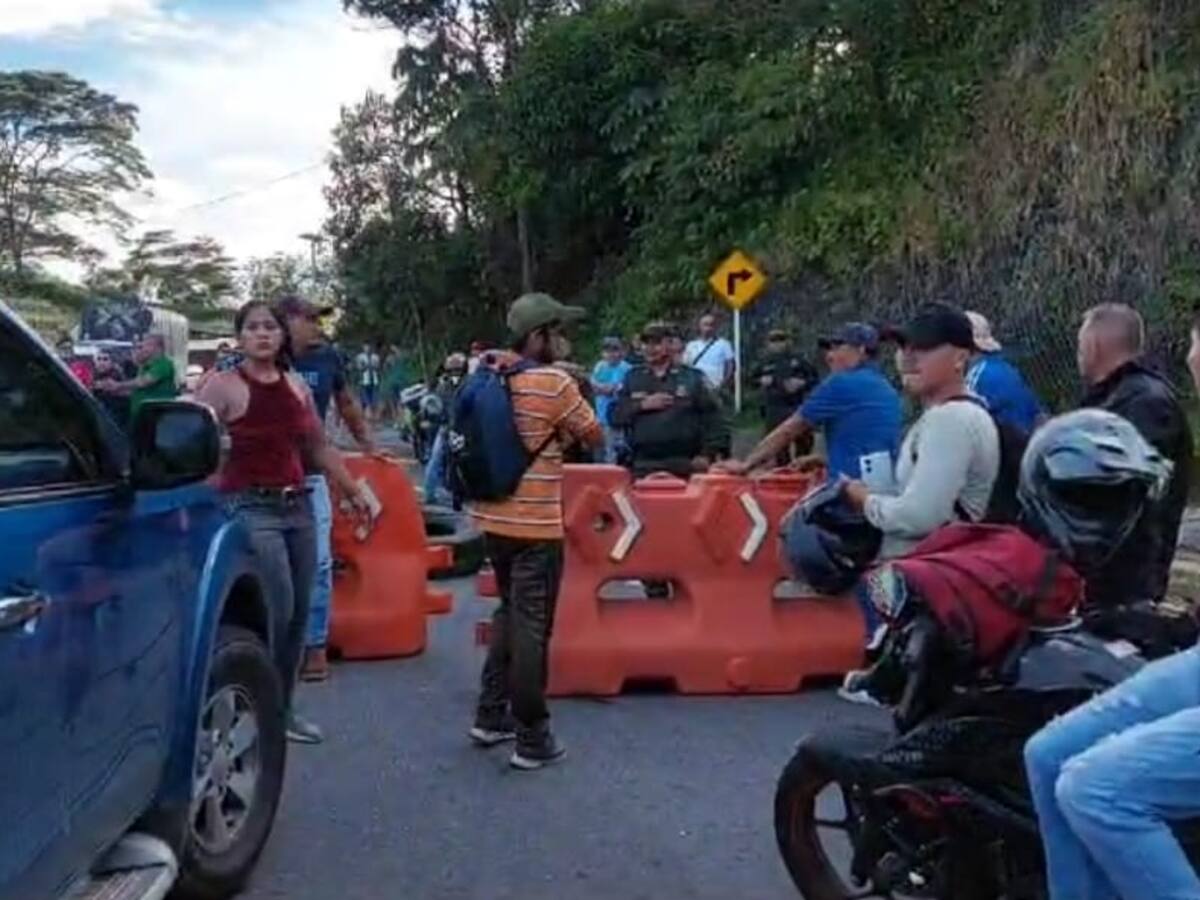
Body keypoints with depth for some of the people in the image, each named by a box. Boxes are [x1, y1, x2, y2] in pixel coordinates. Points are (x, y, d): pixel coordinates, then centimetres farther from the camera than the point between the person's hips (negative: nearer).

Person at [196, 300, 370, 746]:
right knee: (277, 609, -14)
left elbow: (319, 448, 22)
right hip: (251, 508, -6)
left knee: (298, 613, 7)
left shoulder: (297, 385, 12)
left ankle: (281, 707, 21)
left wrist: (354, 491, 24)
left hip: (298, 506, 6)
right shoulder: (223, 386, -5)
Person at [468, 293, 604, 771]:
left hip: (495, 516, 8)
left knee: (507, 614, 21)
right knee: (531, 626, -1)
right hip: (534, 522, -7)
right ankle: (533, 738, 6)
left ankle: (491, 715, 26)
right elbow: (595, 436, -5)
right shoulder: (554, 383, -14)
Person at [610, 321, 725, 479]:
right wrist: (641, 405, -9)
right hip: (643, 467, 2)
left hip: (684, 466, -2)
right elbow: (614, 416, 6)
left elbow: (712, 417, 2)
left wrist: (707, 454, -7)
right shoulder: (632, 378, 13)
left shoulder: (692, 378, 6)